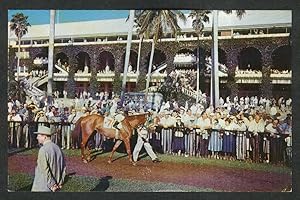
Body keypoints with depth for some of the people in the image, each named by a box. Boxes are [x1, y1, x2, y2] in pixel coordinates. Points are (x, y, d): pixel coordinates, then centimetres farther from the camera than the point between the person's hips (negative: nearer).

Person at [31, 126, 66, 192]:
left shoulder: (43, 150, -17)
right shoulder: (57, 148, 5)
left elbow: (45, 170, -21)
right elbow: (63, 167, 9)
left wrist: (52, 185, -15)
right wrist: (60, 183, 9)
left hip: (42, 188, -7)